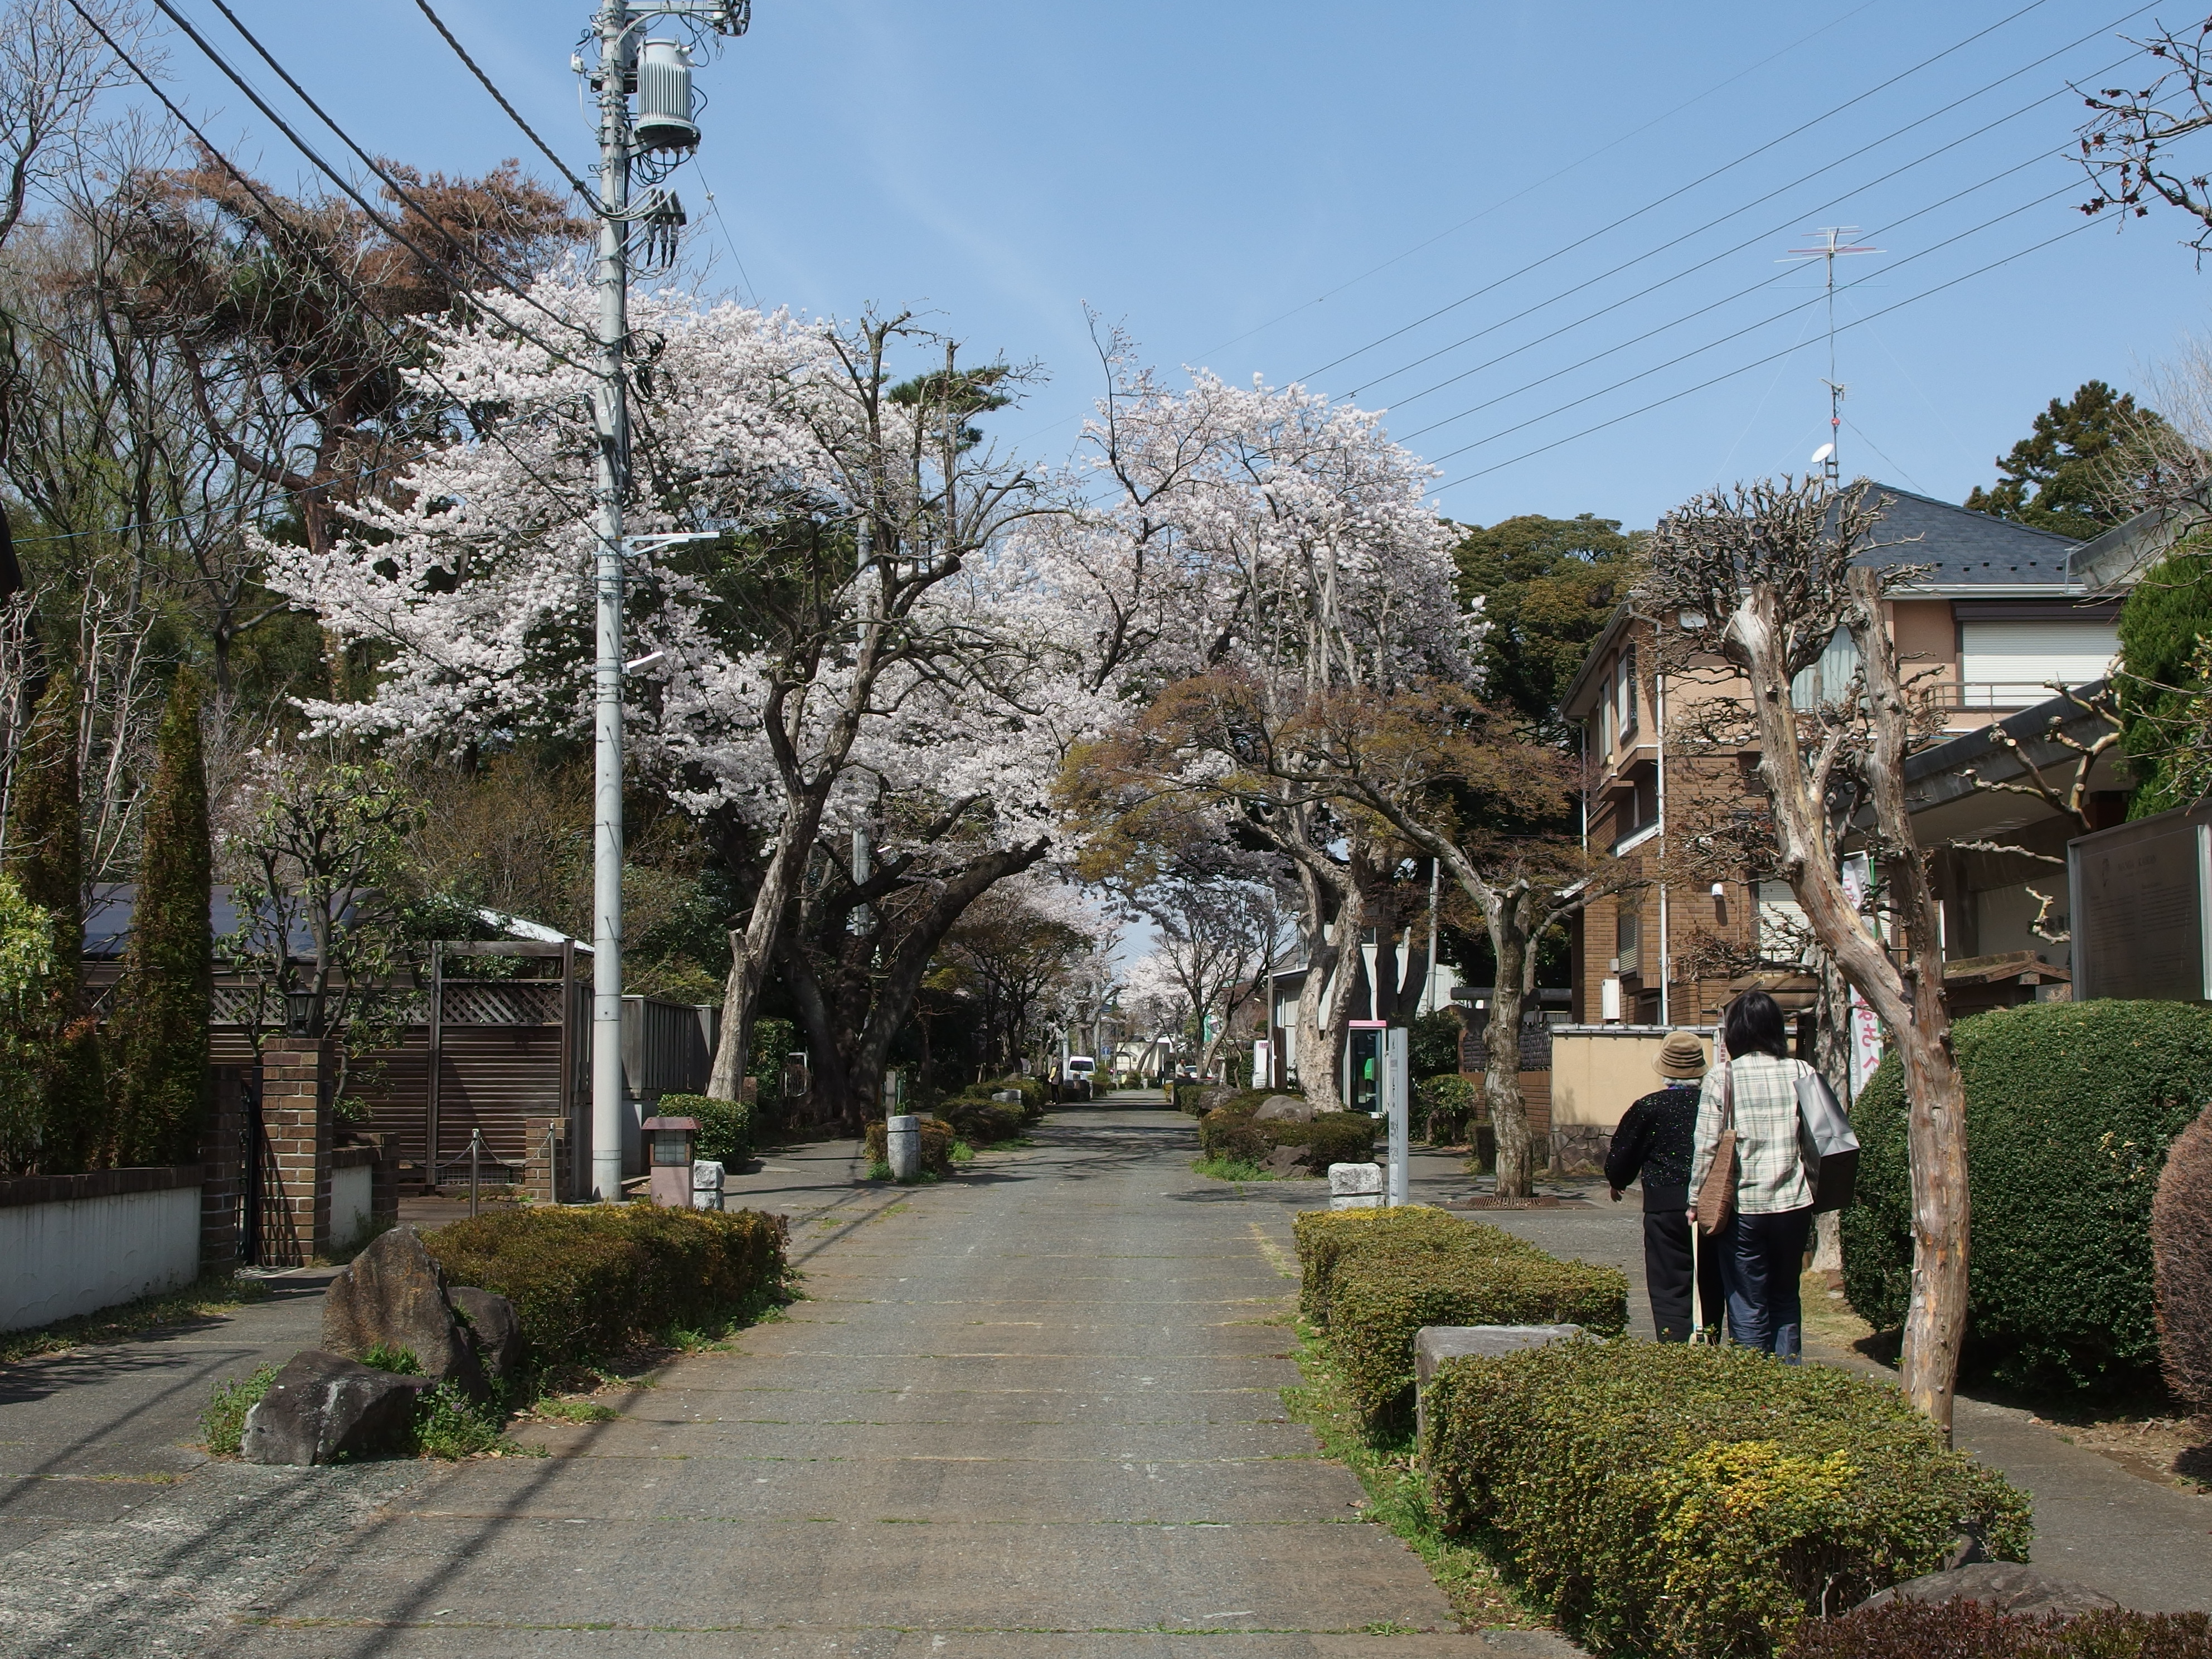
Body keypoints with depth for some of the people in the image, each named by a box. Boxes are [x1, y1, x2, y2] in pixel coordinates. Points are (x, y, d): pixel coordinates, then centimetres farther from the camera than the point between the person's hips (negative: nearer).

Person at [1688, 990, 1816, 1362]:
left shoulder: (1721, 1077, -7)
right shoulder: (1801, 1072, 1)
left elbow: (1707, 1146, -8)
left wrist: (1696, 1201, 3)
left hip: (1743, 1206, -3)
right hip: (1794, 1204, 3)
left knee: (1748, 1307, 4)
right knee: (1786, 1300, 18)